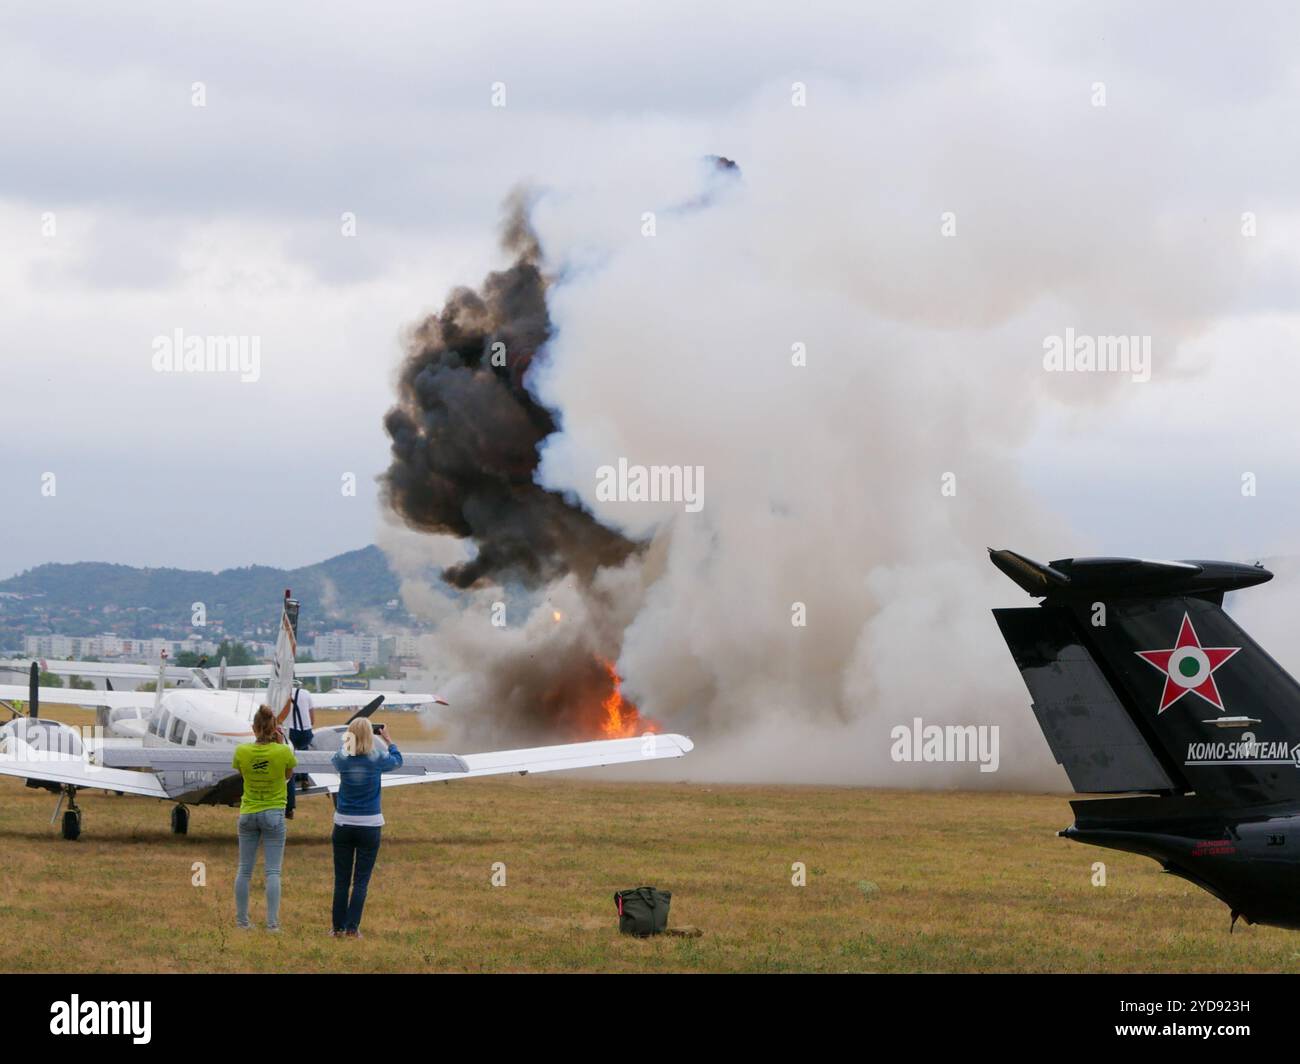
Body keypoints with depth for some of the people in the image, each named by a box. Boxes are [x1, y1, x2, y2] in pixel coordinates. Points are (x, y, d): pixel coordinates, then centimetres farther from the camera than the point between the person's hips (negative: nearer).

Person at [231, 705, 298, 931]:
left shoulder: (242, 751, -9)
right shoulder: (283, 752, -13)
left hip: (248, 813, 2)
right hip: (274, 813, -2)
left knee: (244, 869, 11)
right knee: (273, 871, 0)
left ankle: (241, 920, 15)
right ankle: (272, 922, -5)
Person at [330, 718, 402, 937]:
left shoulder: (341, 759, -8)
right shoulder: (377, 759, -10)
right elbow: (397, 760, 13)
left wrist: (349, 741, 28)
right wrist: (387, 740, 28)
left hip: (343, 824, 2)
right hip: (369, 826, -1)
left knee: (341, 880, 9)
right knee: (361, 881, 3)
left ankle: (338, 927, 12)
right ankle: (352, 927, -1)